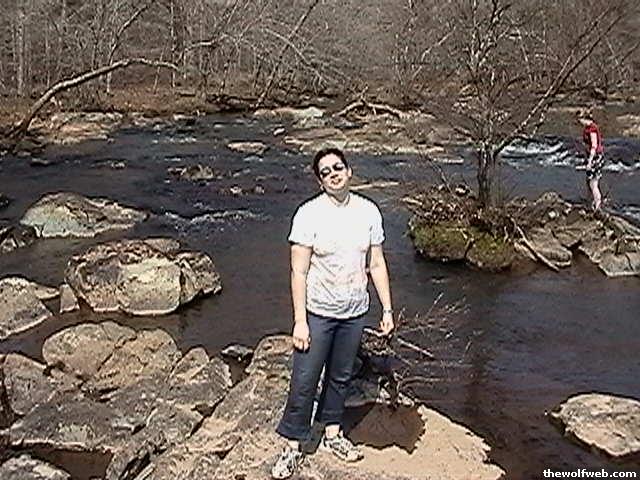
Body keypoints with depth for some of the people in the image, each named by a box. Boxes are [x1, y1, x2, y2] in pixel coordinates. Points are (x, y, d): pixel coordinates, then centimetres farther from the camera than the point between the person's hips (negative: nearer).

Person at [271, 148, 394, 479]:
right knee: (304, 381, 3)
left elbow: (377, 265, 5)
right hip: (317, 312, -4)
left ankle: (332, 433, 38)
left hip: (354, 313, 4)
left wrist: (387, 309, 3)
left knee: (340, 376, 19)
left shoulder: (368, 211, -3)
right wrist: (299, 322, -17)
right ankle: (293, 446, 19)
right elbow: (299, 272, -14)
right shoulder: (309, 214, -15)